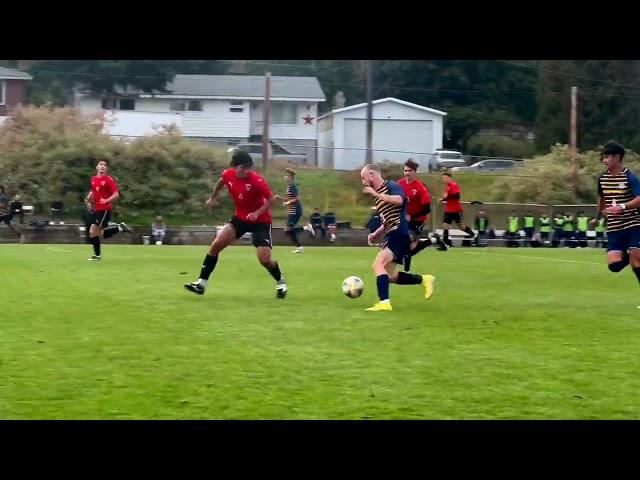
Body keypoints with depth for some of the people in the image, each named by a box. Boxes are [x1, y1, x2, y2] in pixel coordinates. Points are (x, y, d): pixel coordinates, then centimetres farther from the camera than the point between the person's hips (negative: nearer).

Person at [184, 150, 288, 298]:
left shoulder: (257, 180, -26)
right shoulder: (228, 174, -11)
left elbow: (271, 200, -20)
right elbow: (221, 181, 15)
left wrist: (257, 213, -34)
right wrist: (213, 198, 27)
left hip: (260, 221, -5)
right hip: (240, 217, 5)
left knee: (264, 259, -13)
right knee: (216, 244, -9)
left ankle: (280, 282, 19)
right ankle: (202, 283, -1)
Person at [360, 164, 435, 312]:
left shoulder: (391, 186, -6)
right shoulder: (377, 197, 21)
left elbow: (399, 200, -28)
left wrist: (376, 194, -25)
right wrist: (376, 234, 15)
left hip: (399, 233, -10)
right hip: (391, 235, 10)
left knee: (378, 265, -23)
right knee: (390, 276, 10)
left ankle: (384, 302, -29)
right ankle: (424, 280, 21)